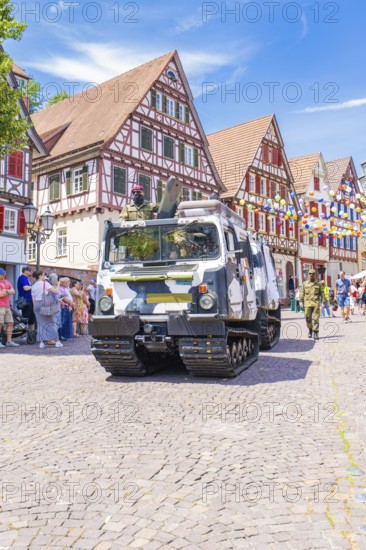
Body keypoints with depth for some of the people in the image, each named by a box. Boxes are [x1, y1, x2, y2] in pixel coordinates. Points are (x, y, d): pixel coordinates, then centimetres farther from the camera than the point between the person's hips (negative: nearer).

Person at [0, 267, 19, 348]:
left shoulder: (7, 281, 17)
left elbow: (13, 291, 8)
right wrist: (8, 292, -3)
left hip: (7, 306, 8)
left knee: (10, 323, 7)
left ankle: (9, 341, 14)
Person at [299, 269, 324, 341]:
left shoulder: (318, 284, 8)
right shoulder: (304, 284, 9)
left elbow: (321, 294, 9)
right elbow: (302, 294, 10)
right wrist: (301, 302, 2)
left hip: (316, 304, -1)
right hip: (307, 304, 1)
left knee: (315, 318, -6)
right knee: (308, 318, 2)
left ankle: (316, 333, -3)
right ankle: (310, 330, 26)